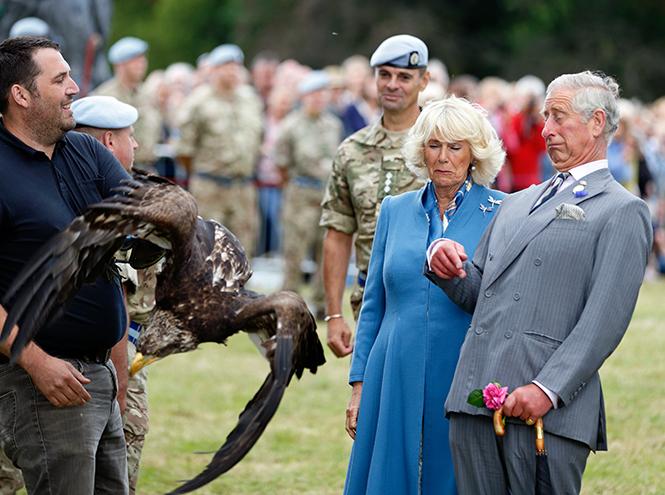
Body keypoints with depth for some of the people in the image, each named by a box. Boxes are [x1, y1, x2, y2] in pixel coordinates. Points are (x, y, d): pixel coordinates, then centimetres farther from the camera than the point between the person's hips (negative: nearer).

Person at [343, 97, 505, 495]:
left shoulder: (501, 215, 0)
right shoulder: (395, 210, 11)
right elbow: (373, 305, 13)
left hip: (467, 383, -3)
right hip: (396, 381, 3)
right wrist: (359, 384, 10)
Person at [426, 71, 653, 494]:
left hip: (550, 408, -6)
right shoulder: (517, 204, 24)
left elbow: (606, 319, -10)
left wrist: (548, 390, -19)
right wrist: (448, 268, 1)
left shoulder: (623, 212, 0)